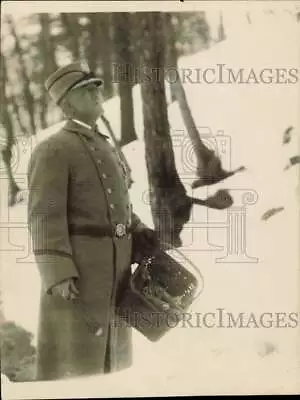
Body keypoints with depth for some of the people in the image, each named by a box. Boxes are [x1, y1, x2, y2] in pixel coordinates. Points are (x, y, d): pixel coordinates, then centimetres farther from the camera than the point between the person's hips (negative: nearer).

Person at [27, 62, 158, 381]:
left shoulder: (105, 146, 19)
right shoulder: (53, 150, -9)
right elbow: (45, 216, -16)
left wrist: (141, 237, 8)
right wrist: (58, 273, -23)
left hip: (116, 268, 8)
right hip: (77, 268, -8)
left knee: (114, 351, 16)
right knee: (73, 357, -1)